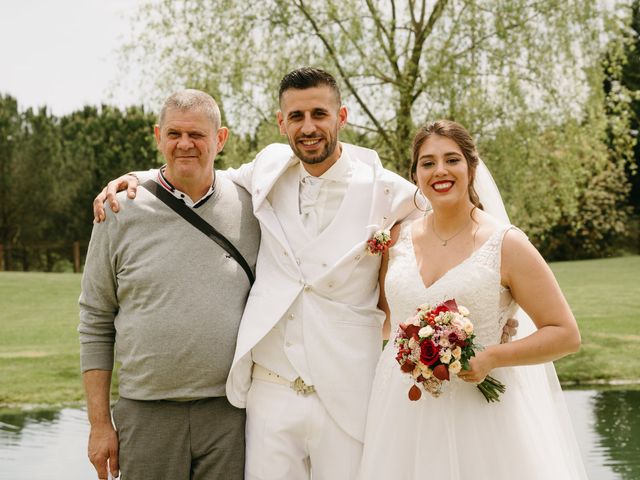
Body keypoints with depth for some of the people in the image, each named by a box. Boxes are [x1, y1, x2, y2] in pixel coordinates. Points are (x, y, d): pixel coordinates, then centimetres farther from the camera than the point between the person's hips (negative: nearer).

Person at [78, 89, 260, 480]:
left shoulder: (251, 207, 4)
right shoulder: (121, 211, 1)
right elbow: (95, 325, 5)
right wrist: (100, 423, 2)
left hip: (231, 414, 1)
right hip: (147, 415, 0)